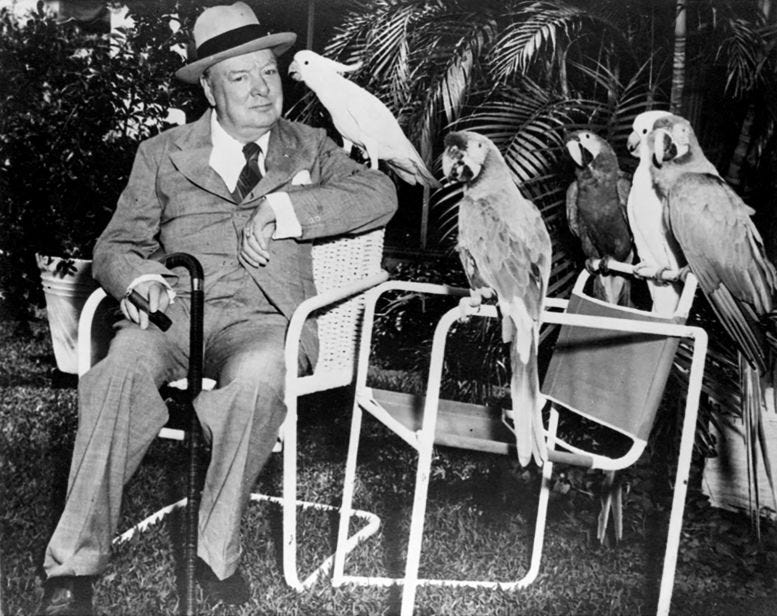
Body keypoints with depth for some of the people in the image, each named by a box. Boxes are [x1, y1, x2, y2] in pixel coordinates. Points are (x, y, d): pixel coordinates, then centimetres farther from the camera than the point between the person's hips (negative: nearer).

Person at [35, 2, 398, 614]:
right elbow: (117, 244, 16)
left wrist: (284, 209, -9)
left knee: (256, 379, -36)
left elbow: (381, 193, 4)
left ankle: (216, 552, -21)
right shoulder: (162, 154, 20)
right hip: (172, 307, 1)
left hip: (262, 317, -1)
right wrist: (138, 278, -10)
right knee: (121, 373, -32)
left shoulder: (307, 147, 20)